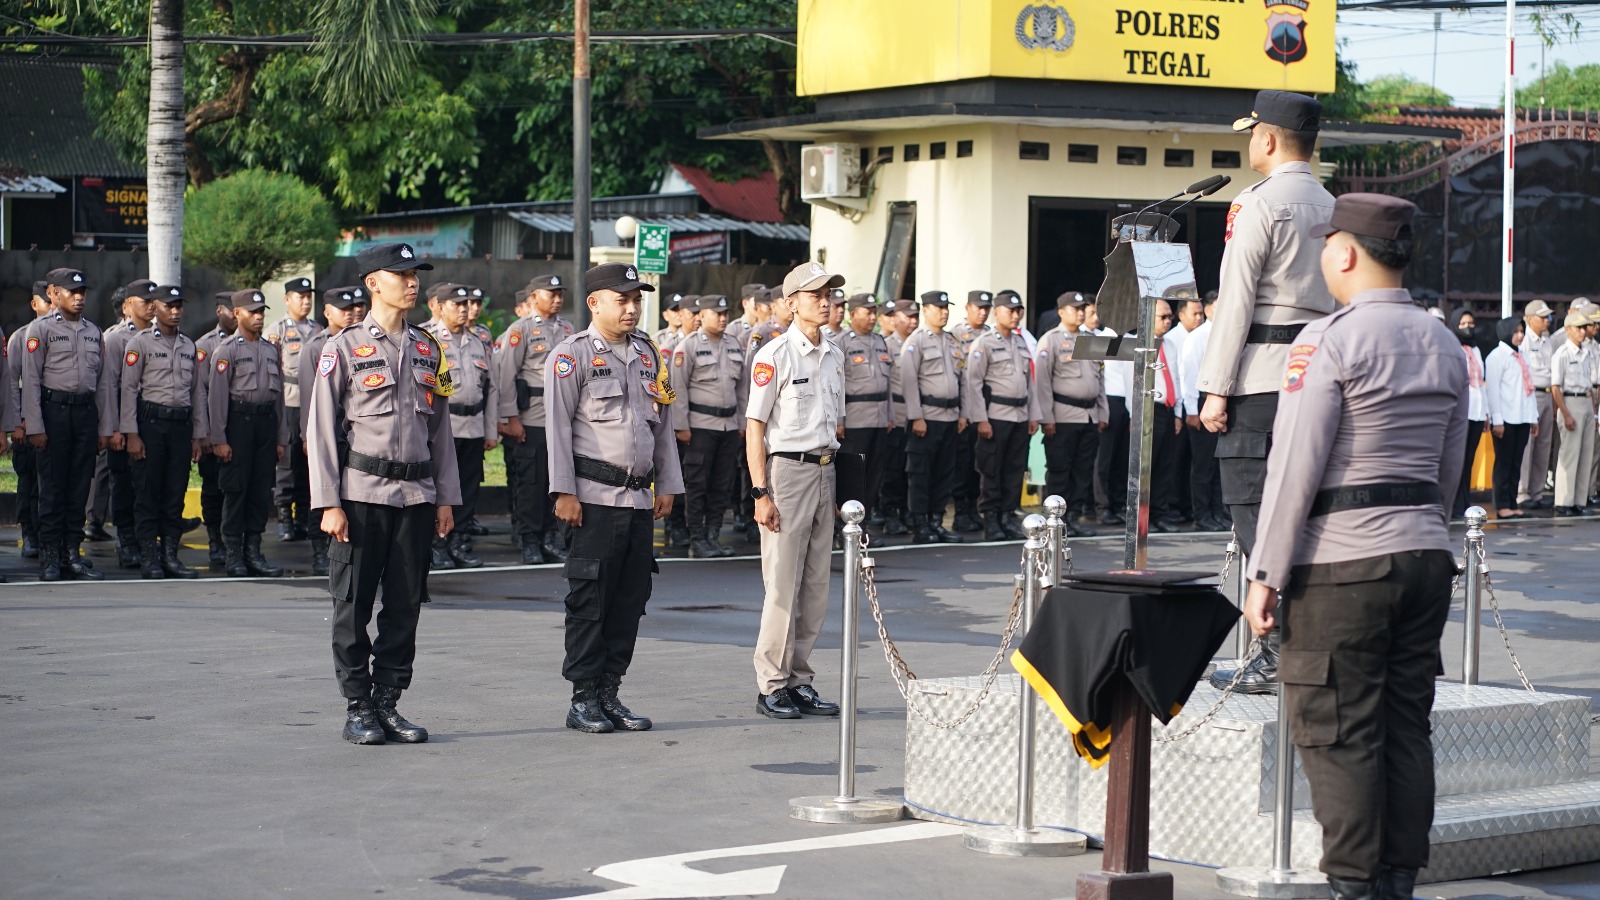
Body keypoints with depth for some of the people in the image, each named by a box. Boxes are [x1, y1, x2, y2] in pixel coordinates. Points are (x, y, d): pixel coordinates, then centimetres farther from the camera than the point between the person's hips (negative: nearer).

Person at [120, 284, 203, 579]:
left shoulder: (189, 346, 14)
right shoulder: (140, 343, -1)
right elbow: (128, 389, -4)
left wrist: (197, 435, 13)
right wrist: (131, 434, -10)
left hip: (181, 424, 5)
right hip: (151, 421, -4)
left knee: (176, 494, 5)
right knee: (148, 493, -2)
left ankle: (170, 554, 10)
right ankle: (148, 558, 2)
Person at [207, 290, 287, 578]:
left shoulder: (271, 350, 15)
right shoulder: (227, 350, -3)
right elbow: (217, 395, -7)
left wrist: (281, 438, 14)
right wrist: (218, 439, -12)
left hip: (266, 422, 5)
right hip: (238, 421, -5)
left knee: (262, 490, 6)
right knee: (236, 489, -2)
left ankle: (253, 551, 13)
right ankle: (233, 554, 4)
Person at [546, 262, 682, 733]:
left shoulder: (648, 354, 16)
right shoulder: (572, 355, -3)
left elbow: (663, 423, 21)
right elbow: (557, 425, -7)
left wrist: (667, 486, 15)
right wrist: (564, 492, -12)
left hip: (640, 497, 6)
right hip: (595, 497, -6)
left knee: (631, 597, 7)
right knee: (589, 599, -4)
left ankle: (609, 692, 15)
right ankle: (584, 699, 2)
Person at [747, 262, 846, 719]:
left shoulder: (834, 356, 13)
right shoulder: (775, 355, -8)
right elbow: (755, 427, -10)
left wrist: (837, 485, 16)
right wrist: (761, 493, -15)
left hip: (824, 472, 7)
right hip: (786, 471, -7)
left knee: (816, 586, 8)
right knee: (783, 586, -5)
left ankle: (799, 681, 16)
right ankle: (771, 687, 3)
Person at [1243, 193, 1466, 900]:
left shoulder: (1328, 342, -11)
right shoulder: (1444, 346, 11)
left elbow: (1296, 466, -13)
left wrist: (1266, 574, -10)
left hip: (1341, 563, -7)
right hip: (1426, 554, 7)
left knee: (1338, 734, -1)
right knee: (1407, 727, 11)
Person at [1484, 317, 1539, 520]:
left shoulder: (1522, 356, 18)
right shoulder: (1497, 356, -6)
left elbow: (1529, 386, 19)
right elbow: (1492, 388, -11)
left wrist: (1534, 416, 14)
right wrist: (1497, 420, -15)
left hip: (1522, 418, 7)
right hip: (1506, 419, -7)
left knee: (1516, 463, 7)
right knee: (1504, 463, -3)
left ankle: (1512, 504, 10)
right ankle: (1502, 506, -1)